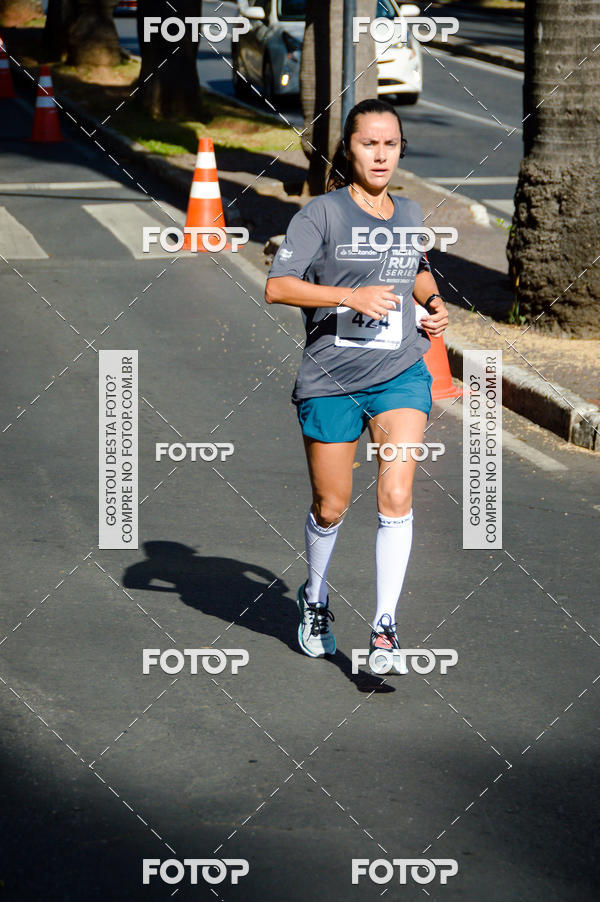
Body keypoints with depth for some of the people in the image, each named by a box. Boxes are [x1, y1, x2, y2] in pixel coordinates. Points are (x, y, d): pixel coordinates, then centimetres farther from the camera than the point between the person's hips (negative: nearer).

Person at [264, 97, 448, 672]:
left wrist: (432, 302, 9)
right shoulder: (322, 213, -7)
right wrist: (354, 296, -24)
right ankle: (315, 599, 38)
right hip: (330, 380, -3)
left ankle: (384, 626, -11)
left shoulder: (408, 214, 9)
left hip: (401, 374, 3)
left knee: (396, 498, -14)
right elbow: (277, 287, -17)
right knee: (331, 507, 10)